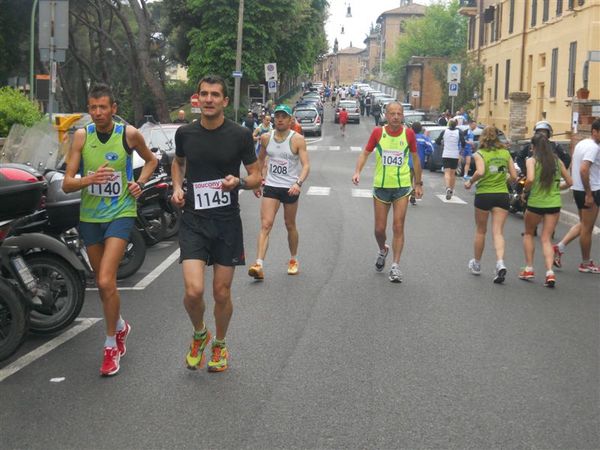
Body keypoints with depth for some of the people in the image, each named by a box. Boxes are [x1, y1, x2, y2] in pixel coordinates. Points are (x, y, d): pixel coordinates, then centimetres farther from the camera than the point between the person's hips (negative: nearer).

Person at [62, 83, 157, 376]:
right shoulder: (82, 136, -4)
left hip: (121, 213, -3)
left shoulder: (129, 134, -6)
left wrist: (140, 183, -2)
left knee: (106, 281, -17)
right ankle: (120, 327, 42)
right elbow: (67, 184, -8)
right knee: (102, 282, 16)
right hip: (89, 216, 3)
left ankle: (111, 346, -3)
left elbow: (151, 160, 16)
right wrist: (90, 178, -28)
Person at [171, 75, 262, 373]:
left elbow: (257, 176, 3)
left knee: (222, 293, 6)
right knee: (193, 290, -13)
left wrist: (239, 182, -18)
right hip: (193, 221, 1)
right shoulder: (185, 133, 3)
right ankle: (199, 334, 19)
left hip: (227, 222, -1)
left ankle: (220, 345, 32)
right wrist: (177, 187, 5)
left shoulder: (240, 135, -4)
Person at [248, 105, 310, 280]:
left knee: (290, 225, 13)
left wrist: (299, 183, -31)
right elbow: (260, 160, 19)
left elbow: (306, 165, -15)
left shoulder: (297, 139, -9)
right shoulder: (266, 138, 3)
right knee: (265, 225, -11)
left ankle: (293, 260, 34)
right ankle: (259, 265, -19)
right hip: (271, 186, 2)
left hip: (290, 188, -2)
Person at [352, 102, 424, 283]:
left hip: (402, 186, 0)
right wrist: (357, 171, -14)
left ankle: (396, 266, 3)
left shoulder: (408, 134, -4)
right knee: (380, 228, 7)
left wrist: (418, 183, 11)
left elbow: (415, 158, 8)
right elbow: (365, 153, 2)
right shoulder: (378, 132, -5)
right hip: (381, 186, 1)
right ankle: (382, 251, 38)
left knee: (398, 227, -4)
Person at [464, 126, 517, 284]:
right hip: (502, 195, 2)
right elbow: (514, 176, 5)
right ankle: (500, 263, -23)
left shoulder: (480, 154, -4)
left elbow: (480, 172, -22)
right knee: (498, 232, -1)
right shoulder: (506, 153, 6)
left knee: (480, 231, 14)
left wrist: (470, 182, -6)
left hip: (484, 194, -2)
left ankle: (476, 264, 29)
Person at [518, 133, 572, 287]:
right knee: (546, 239, 8)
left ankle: (529, 268, 19)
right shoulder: (557, 160, 6)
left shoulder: (532, 160, -6)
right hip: (554, 204, 3)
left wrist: (525, 191, -4)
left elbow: (530, 179, -22)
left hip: (535, 202, -3)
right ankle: (550, 272, -8)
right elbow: (569, 182, 10)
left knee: (528, 234, 21)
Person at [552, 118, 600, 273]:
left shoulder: (581, 143, 13)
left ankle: (560, 247, 10)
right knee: (587, 228, 2)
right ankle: (586, 264, 12)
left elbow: (572, 167, 19)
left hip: (578, 189, 9)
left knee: (583, 224, 21)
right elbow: (584, 170, -27)